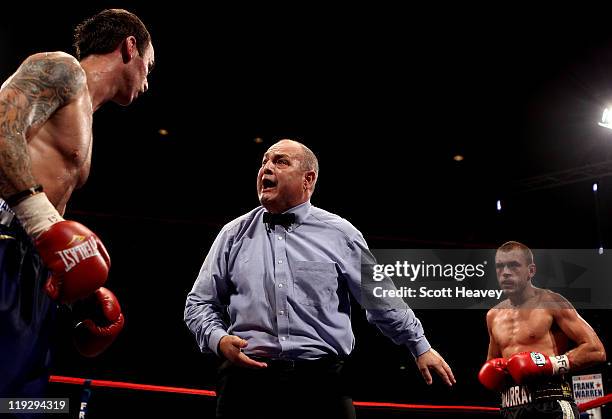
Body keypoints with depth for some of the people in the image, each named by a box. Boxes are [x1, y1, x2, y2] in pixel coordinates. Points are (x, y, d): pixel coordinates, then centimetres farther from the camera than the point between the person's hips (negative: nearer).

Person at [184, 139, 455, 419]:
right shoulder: (234, 235, 7)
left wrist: (421, 347, 16)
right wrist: (218, 340, -8)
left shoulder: (340, 234, 4)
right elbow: (200, 303, 11)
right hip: (247, 379, 1)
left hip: (322, 382, -1)